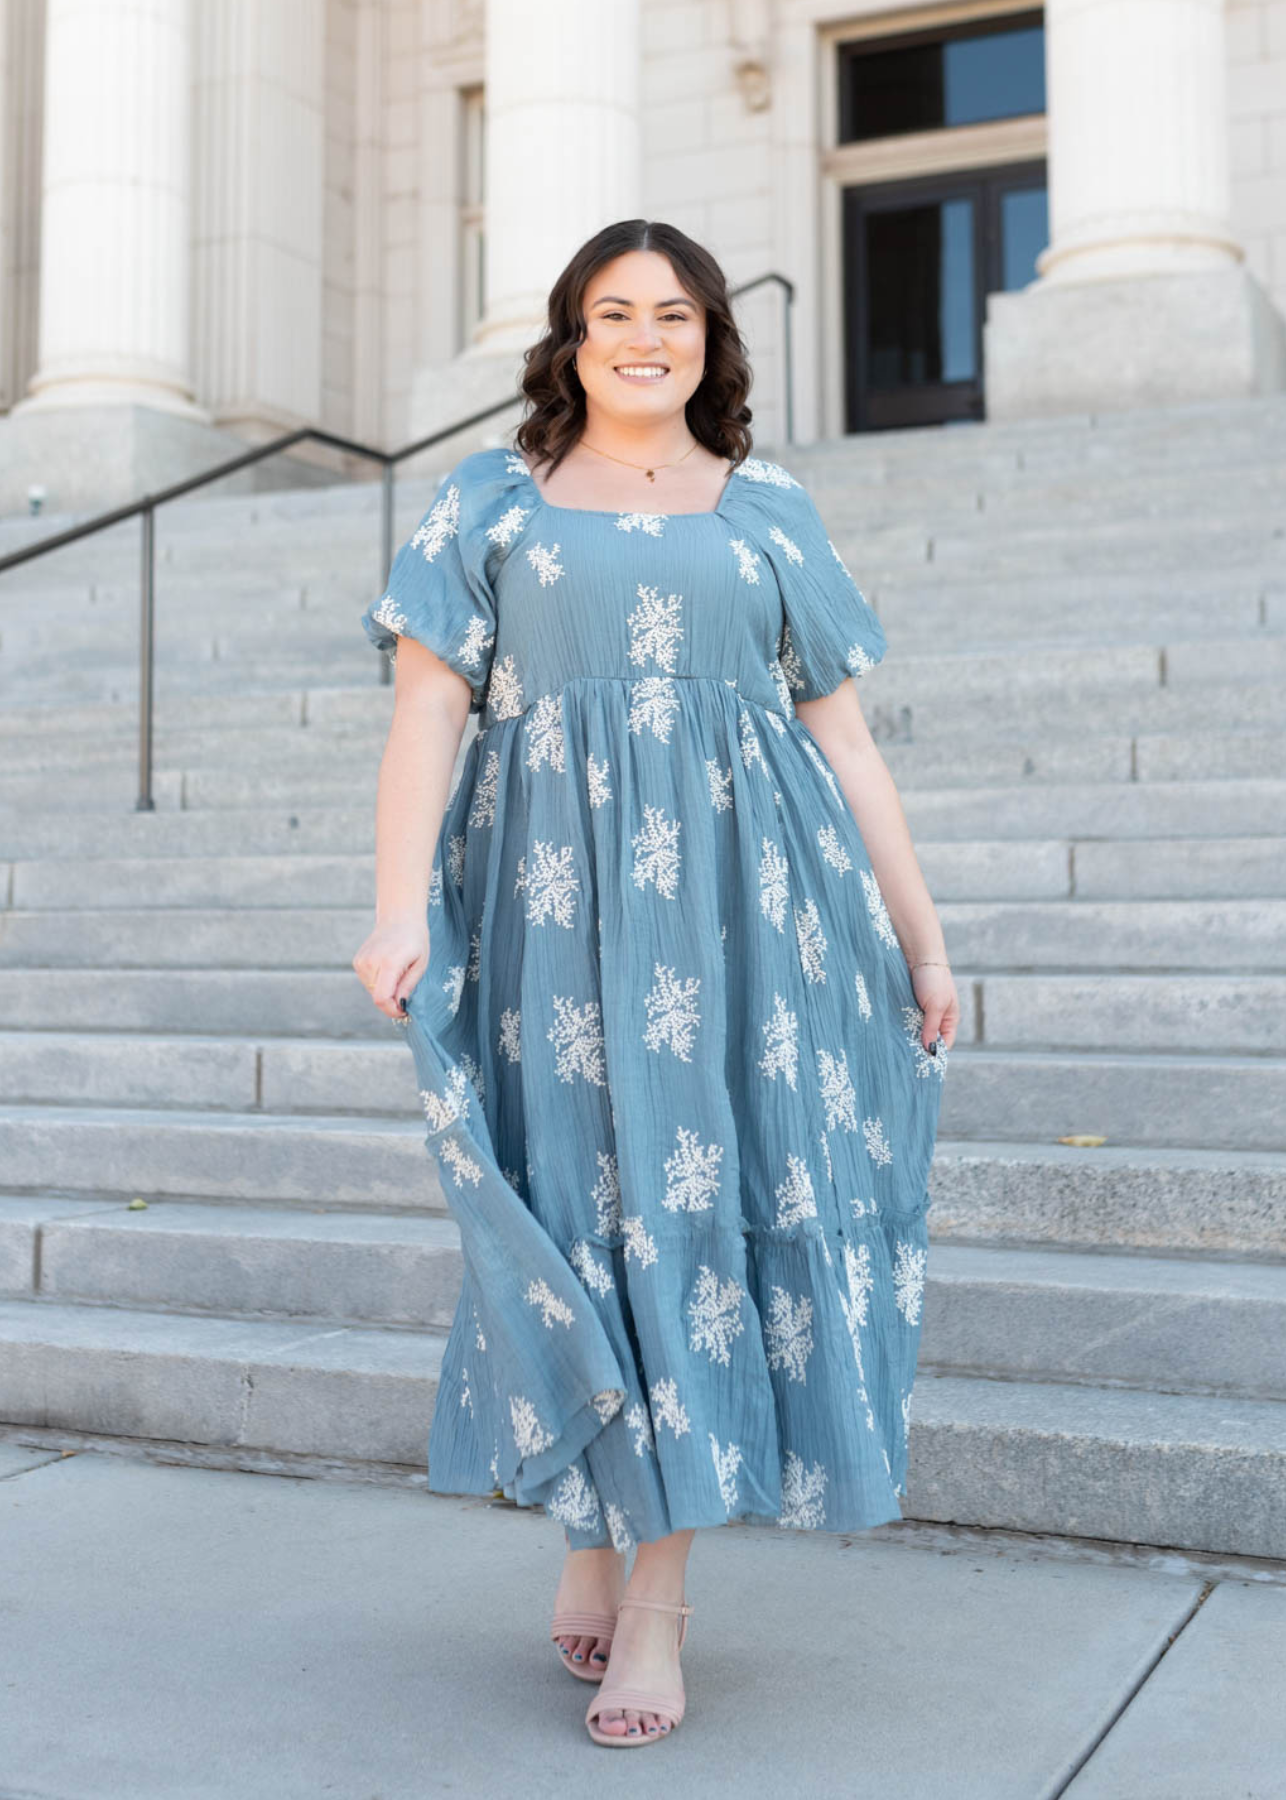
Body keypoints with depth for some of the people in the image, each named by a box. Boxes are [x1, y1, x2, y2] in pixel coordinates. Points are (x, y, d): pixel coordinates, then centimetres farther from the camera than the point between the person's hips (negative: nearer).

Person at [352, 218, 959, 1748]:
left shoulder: (772, 512, 15)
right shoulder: (489, 503, 12)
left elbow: (842, 732, 13)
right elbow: (427, 708, 1)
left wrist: (921, 932, 9)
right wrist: (400, 908, -13)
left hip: (738, 893, 1)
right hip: (559, 896, 0)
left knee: (701, 1187, -4)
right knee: (586, 1186, 0)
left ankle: (652, 1586, 3)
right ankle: (593, 1527, 19)